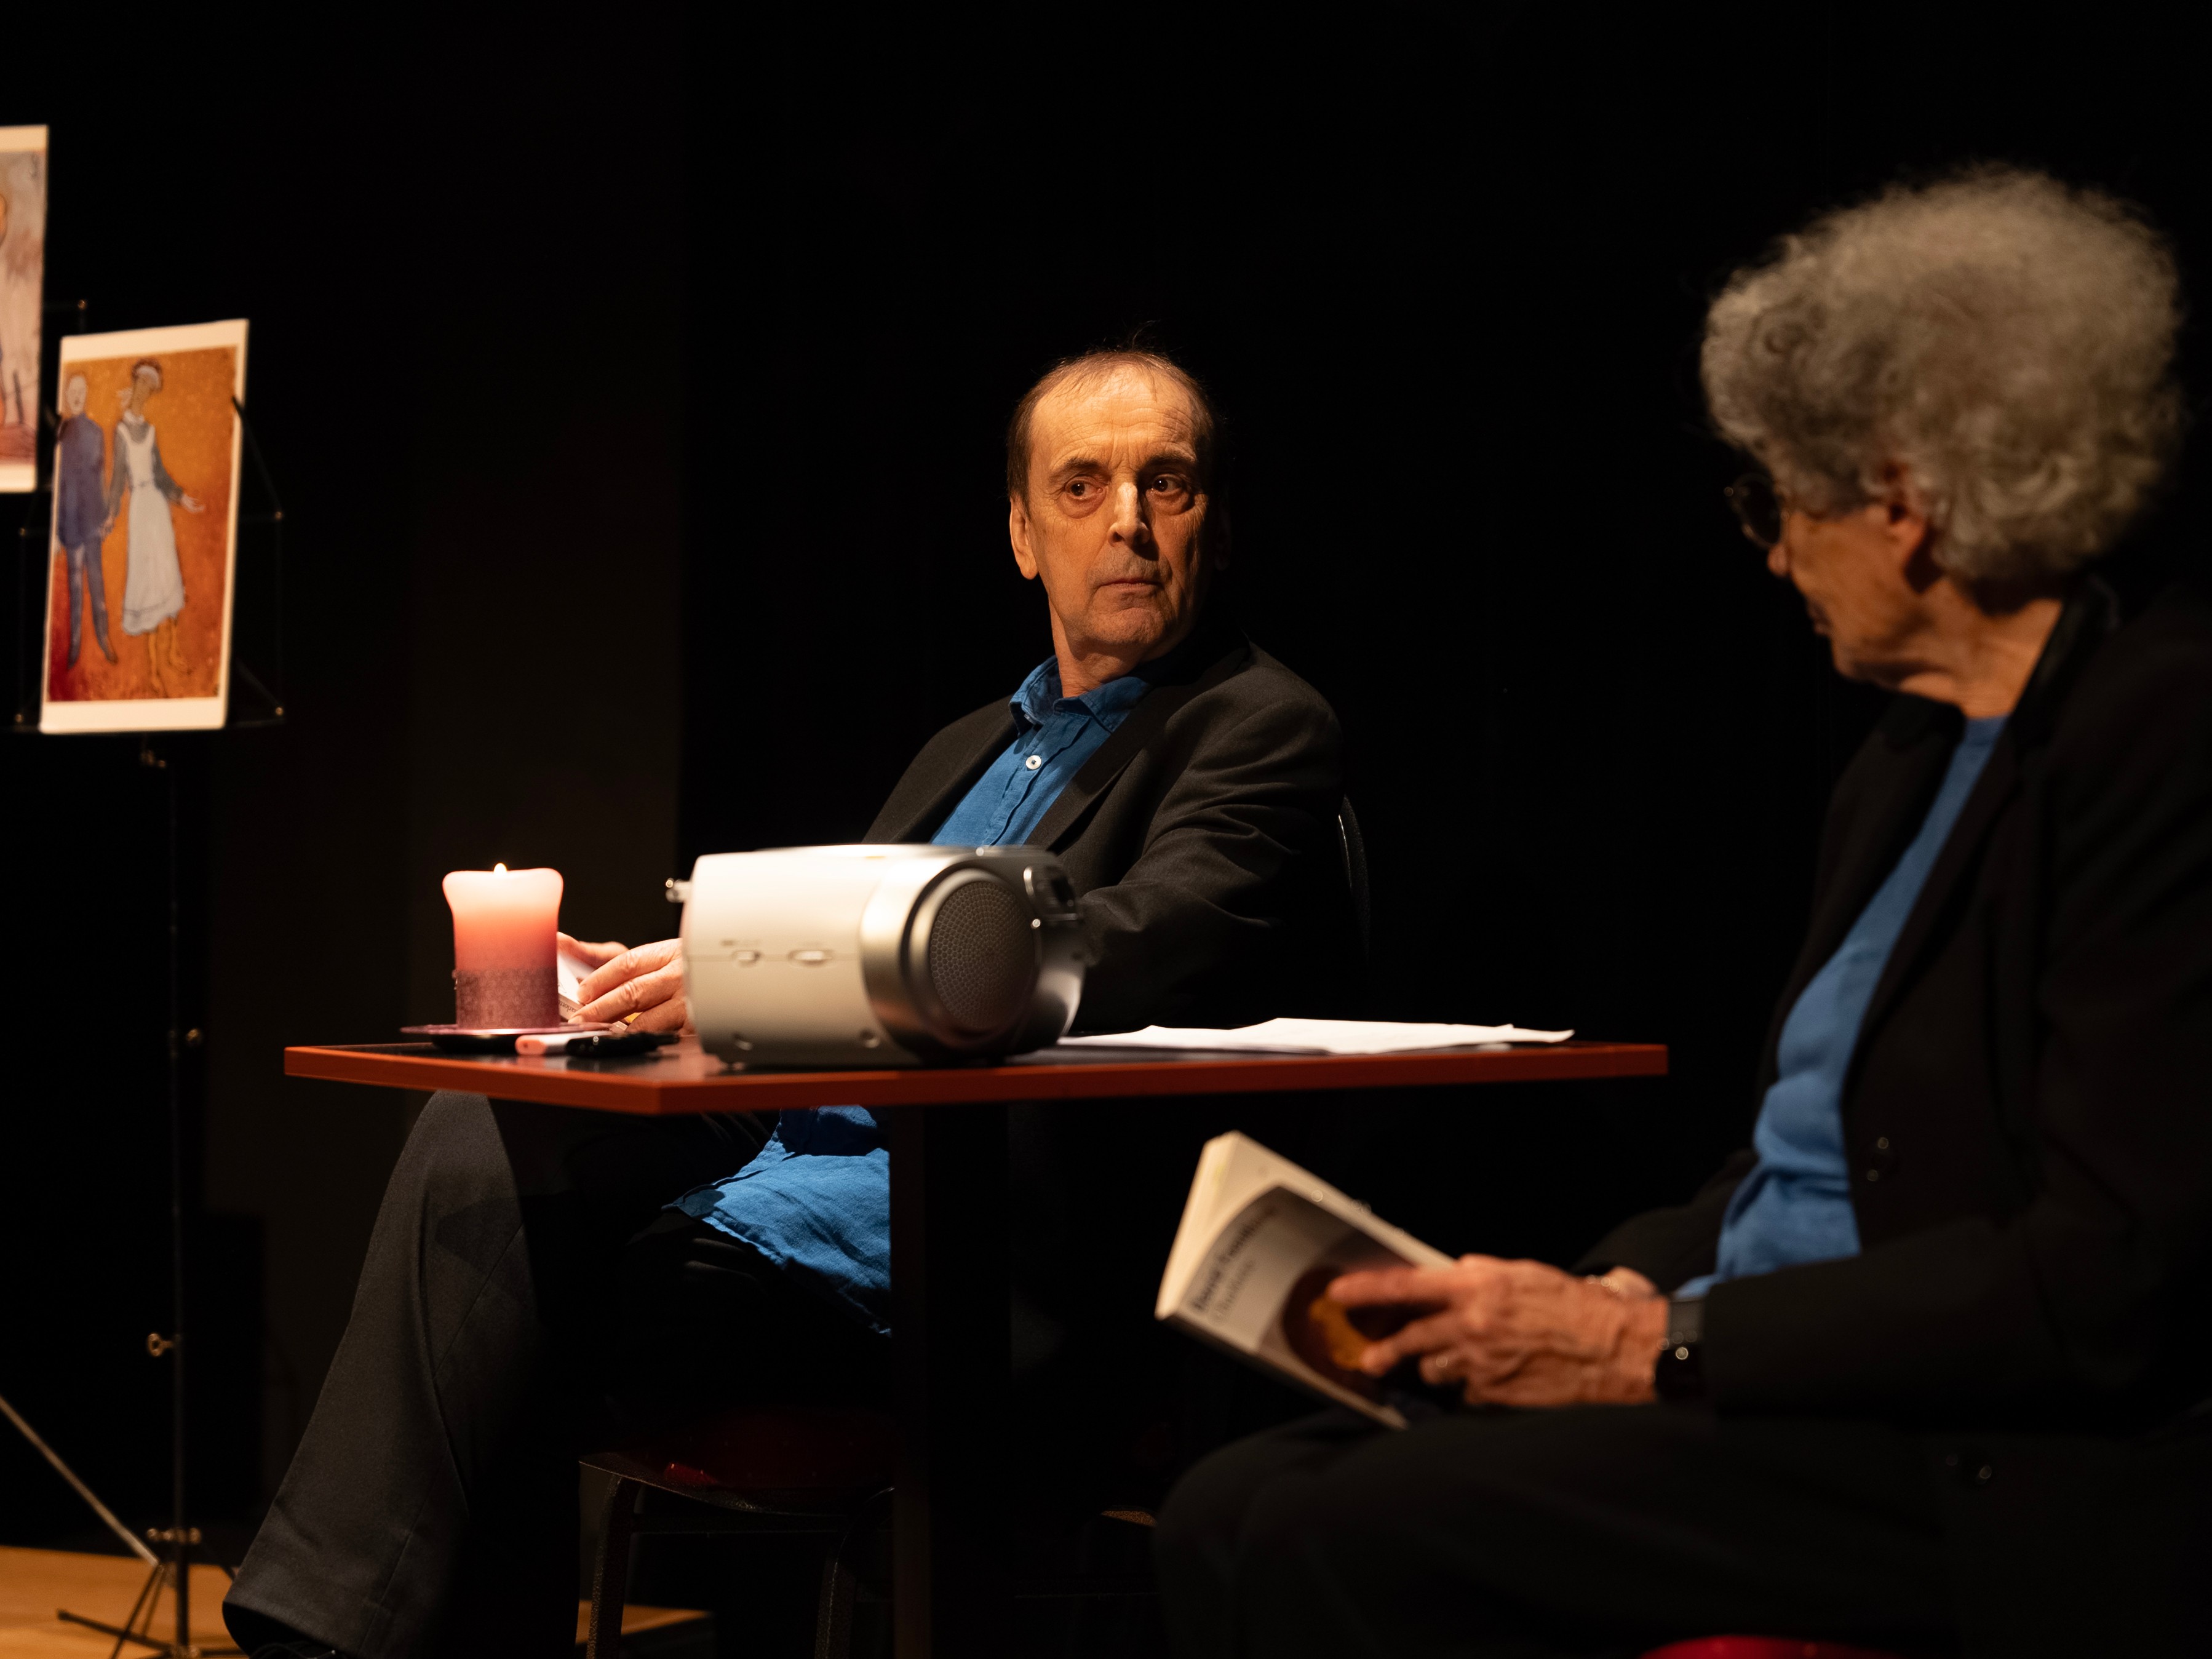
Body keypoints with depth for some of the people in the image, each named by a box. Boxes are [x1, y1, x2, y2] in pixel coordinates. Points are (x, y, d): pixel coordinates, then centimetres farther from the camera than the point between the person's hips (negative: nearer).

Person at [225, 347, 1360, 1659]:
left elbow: (1166, 945, -18)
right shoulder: (971, 750, 27)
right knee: (486, 1134, -17)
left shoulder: (1263, 729, 1)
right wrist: (662, 985, -5)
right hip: (796, 1132, 8)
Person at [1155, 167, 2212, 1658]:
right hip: (1778, 1397, 9)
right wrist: (1614, 1292, 2)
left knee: (1344, 1537, -23)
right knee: (1233, 1515, -7)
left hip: (2008, 1492, -9)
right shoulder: (1912, 762, 17)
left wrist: (1667, 1347, -16)